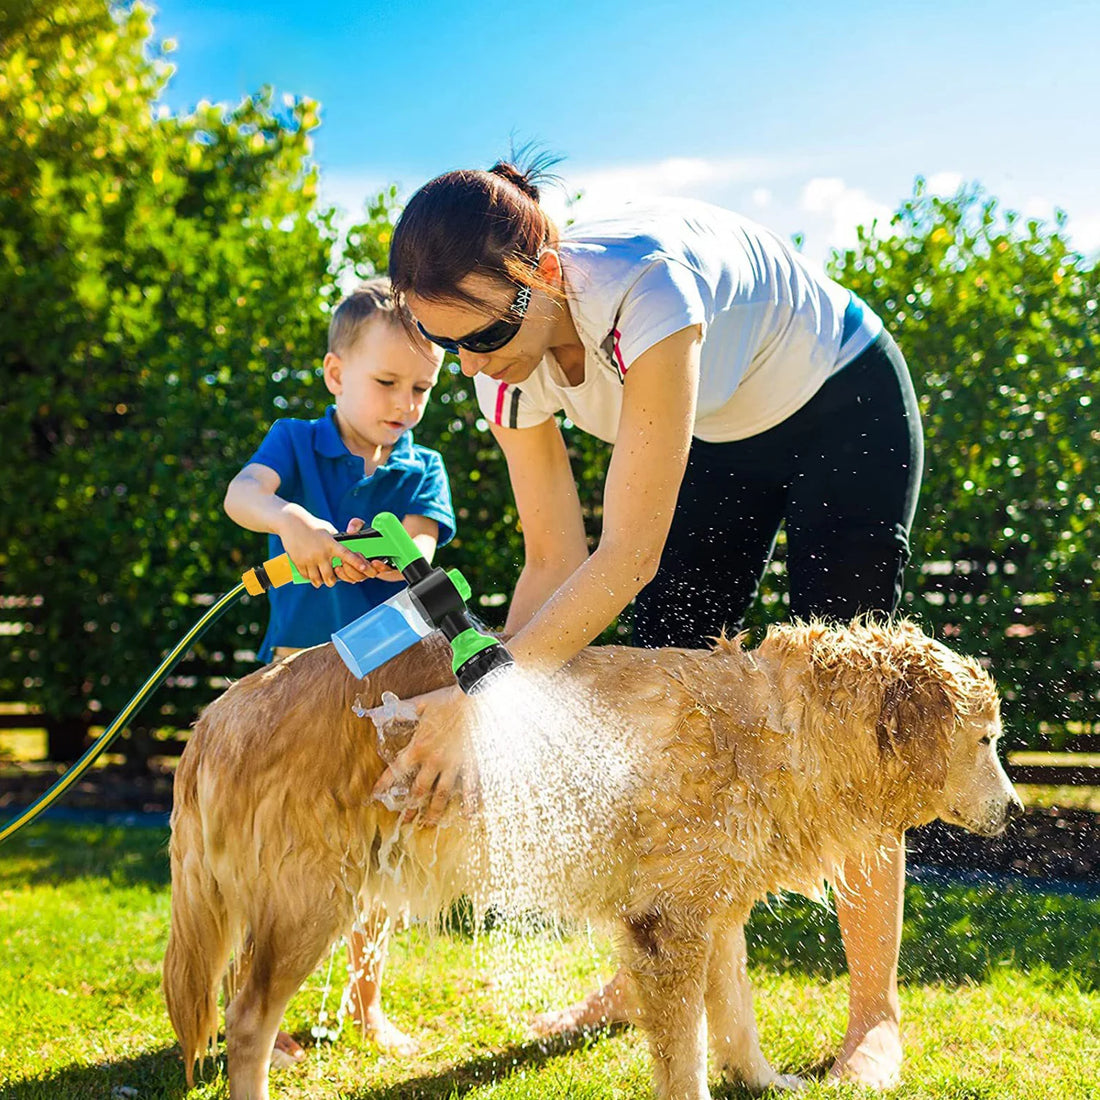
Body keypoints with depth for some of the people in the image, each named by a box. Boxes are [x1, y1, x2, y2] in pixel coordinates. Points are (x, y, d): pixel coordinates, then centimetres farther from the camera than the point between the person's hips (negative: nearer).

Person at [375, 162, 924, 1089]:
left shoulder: (645, 288, -41)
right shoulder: (507, 366, -19)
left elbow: (629, 556, -41)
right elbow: (555, 561, -15)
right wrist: (479, 702, -25)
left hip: (846, 407, -6)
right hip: (722, 436, 6)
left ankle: (876, 1016, 2)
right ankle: (642, 978, 14)